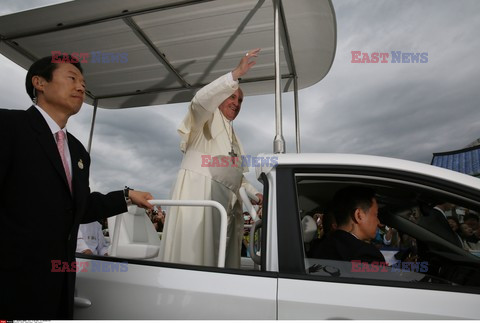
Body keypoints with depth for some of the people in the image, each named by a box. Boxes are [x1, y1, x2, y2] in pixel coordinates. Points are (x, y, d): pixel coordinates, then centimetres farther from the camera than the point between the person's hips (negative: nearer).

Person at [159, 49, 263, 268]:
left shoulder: (231, 135, 28)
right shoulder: (207, 117, 7)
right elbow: (201, 99, -18)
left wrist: (255, 193, 24)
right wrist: (236, 74, -24)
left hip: (225, 201, 8)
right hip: (198, 192, -7)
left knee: (219, 258, 2)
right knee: (193, 253, -13)